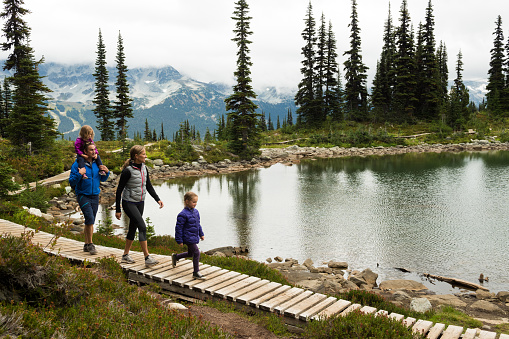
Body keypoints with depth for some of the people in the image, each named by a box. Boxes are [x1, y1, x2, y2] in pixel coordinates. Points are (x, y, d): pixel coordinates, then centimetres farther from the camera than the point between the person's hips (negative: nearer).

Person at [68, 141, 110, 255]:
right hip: (83, 195, -5)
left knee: (90, 221, 10)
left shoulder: (97, 163, 6)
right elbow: (71, 182, -8)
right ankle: (90, 244, -8)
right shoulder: (77, 164, -8)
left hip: (95, 196, 5)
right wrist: (79, 174, -23)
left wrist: (107, 172, -2)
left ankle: (86, 245, 21)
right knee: (89, 218, -18)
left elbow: (102, 179, 17)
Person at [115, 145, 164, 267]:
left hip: (140, 203, 7)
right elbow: (119, 190, -12)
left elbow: (149, 186, 13)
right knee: (142, 227, -16)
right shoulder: (128, 171, -17)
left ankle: (125, 255, 27)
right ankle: (147, 258, -14)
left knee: (133, 228, 13)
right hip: (129, 203, -7)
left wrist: (158, 199, 0)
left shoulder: (144, 168, 4)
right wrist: (118, 210, -10)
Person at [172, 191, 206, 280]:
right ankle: (196, 272, 1)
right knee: (196, 252, -10)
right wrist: (179, 240, -15)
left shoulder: (195, 211, 7)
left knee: (190, 253, 20)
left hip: (194, 237, 9)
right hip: (188, 238, -9)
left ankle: (175, 257, 43)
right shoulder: (183, 214, -20)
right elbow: (178, 227, -16)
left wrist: (201, 234, 20)